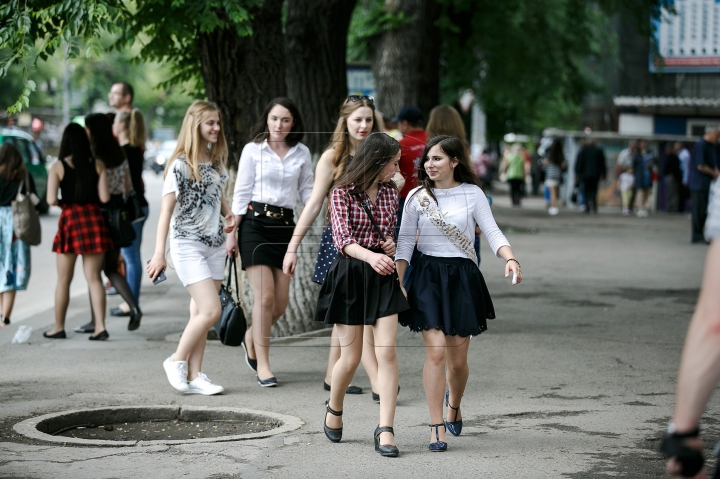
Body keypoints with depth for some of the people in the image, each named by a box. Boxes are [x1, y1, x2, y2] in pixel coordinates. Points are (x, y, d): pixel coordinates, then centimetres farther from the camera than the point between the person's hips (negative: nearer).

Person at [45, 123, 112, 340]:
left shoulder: (58, 167, -5)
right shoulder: (97, 165, 0)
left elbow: (51, 200, -13)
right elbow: (104, 197, -5)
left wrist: (62, 203, 8)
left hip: (71, 219, -2)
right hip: (94, 218, 2)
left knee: (64, 280, 10)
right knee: (94, 278, 6)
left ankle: (59, 328, 18)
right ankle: (100, 326, -3)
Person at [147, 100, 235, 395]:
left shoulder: (215, 160, 9)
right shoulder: (180, 164, -12)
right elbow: (166, 210, -14)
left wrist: (228, 213, 2)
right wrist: (159, 254, -19)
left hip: (215, 244, 7)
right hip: (188, 246, -7)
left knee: (201, 314, 6)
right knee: (211, 310, -14)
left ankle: (194, 376, 9)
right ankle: (176, 361, 3)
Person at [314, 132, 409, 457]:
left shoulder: (390, 193, 8)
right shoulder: (342, 193, -9)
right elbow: (342, 239, -19)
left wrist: (391, 244, -2)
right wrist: (370, 256, -37)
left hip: (382, 277, 4)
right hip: (349, 275, -4)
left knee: (386, 351, -9)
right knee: (351, 357, 4)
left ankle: (385, 429, -8)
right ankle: (334, 408, 34)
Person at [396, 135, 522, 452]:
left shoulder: (472, 194, 2)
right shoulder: (417, 197, 3)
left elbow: (492, 232, -3)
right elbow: (404, 242, 4)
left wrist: (511, 259, -21)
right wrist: (398, 282, -5)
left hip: (462, 277, 1)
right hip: (427, 276, 0)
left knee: (458, 359, 5)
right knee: (436, 352, -13)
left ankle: (454, 402, 39)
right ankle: (436, 428, -6)